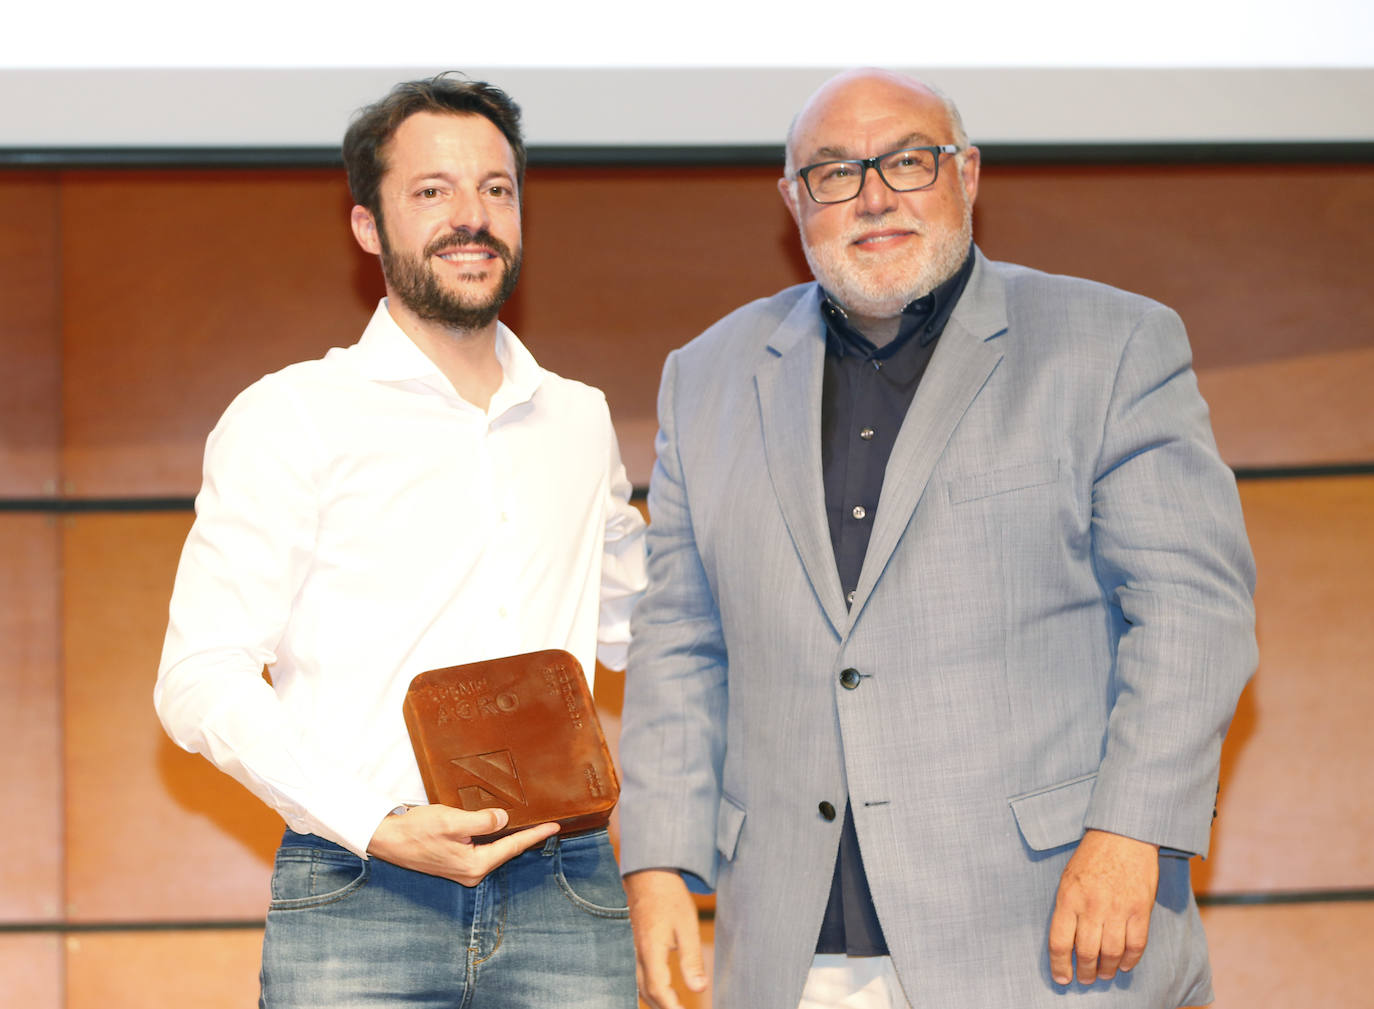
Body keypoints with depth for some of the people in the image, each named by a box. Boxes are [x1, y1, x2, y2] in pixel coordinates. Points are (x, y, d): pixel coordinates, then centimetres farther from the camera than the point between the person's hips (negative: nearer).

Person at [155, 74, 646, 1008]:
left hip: (566, 895, 4)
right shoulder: (290, 418, 3)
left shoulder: (580, 422, 17)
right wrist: (378, 827, -14)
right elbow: (201, 678, -3)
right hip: (358, 901, -3)